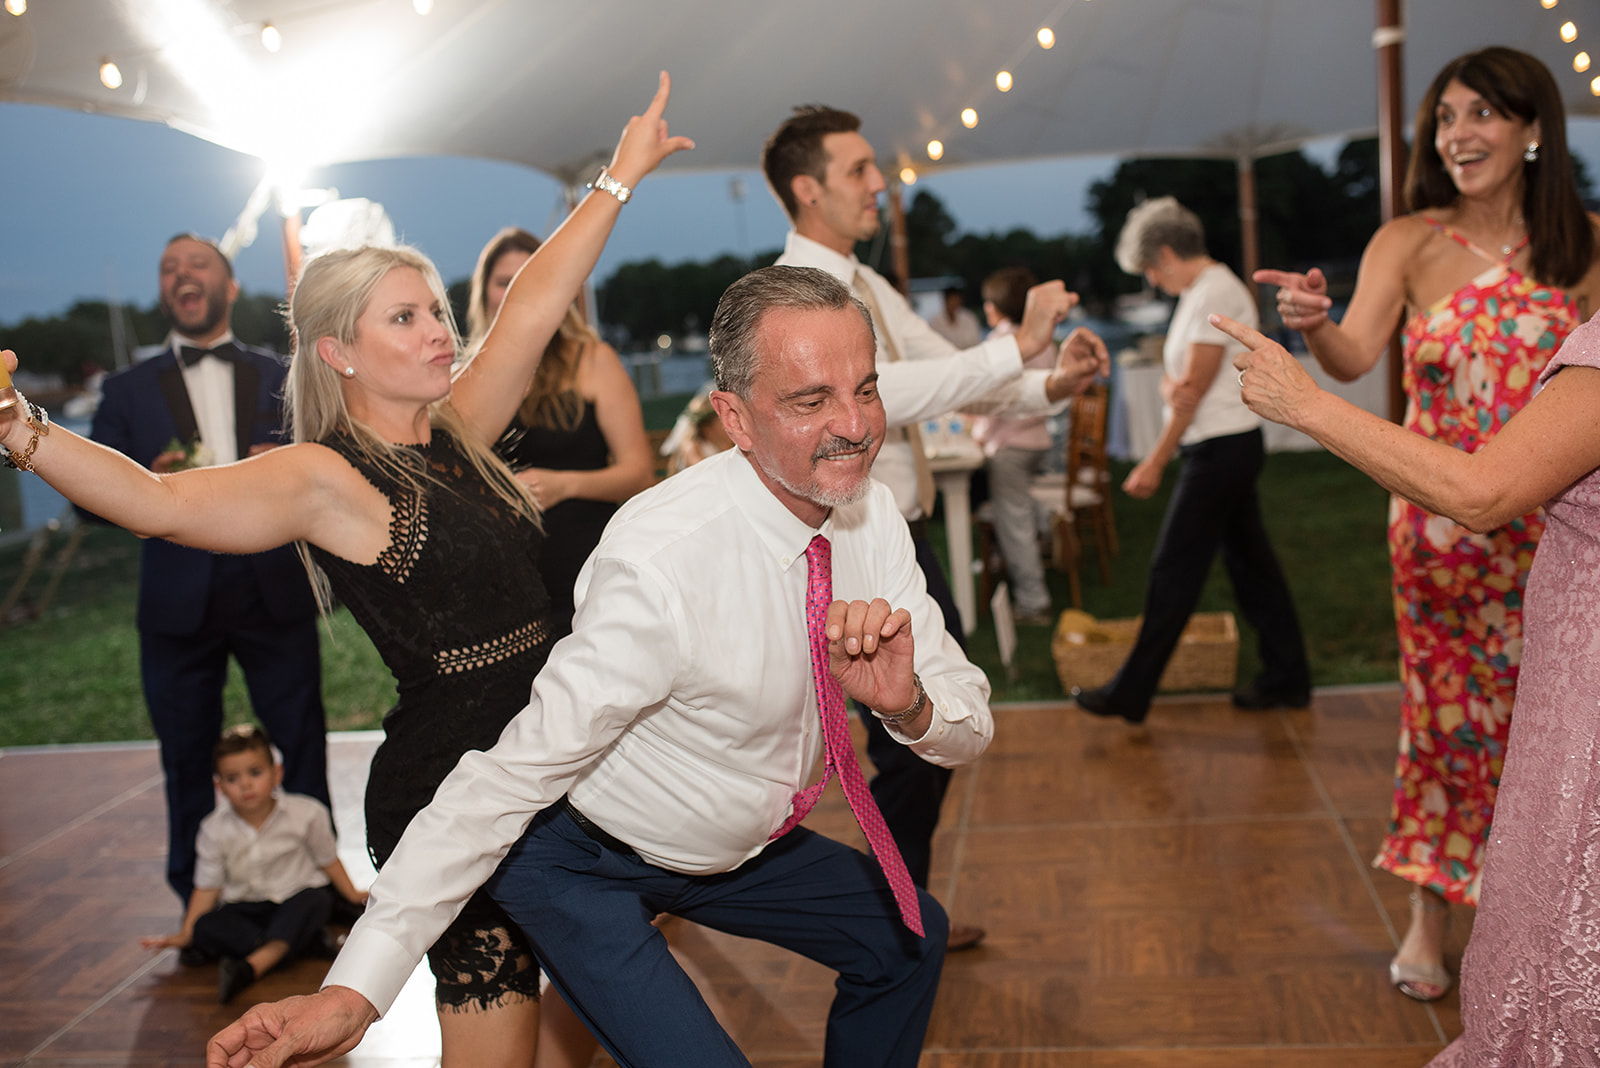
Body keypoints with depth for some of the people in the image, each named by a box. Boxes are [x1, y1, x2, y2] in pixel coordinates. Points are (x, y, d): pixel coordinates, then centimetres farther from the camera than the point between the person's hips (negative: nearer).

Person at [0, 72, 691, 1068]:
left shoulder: (456, 434, 9)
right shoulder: (328, 479, -11)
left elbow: (533, 308, 12)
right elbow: (161, 502, -24)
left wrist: (620, 180, 16)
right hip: (451, 785, -7)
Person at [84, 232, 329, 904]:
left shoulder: (281, 379, 12)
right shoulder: (129, 390, 11)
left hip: (273, 592, 0)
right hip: (180, 601, 0)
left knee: (303, 746, 4)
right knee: (187, 760, 7)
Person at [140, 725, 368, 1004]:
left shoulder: (307, 814, -10)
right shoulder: (215, 831, -5)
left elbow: (327, 860, 5)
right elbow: (207, 887, 1)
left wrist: (353, 895, 8)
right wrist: (185, 934, -5)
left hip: (296, 899, -2)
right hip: (245, 908, 2)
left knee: (316, 901, -35)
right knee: (205, 926, -27)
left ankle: (252, 965, -46)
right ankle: (308, 941, -34)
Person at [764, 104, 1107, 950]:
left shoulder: (866, 286, 12)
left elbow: (954, 379, 11)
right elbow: (892, 394, -31)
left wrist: (1050, 385, -6)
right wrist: (1018, 343, -29)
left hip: (903, 537, 10)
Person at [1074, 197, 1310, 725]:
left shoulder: (1215, 293, -16)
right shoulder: (1200, 292, 16)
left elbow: (1195, 388, -19)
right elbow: (1177, 377, 12)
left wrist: (1155, 462, -17)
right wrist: (1171, 387, -14)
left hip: (1221, 448, -10)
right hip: (1228, 448, 10)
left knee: (1174, 568, -5)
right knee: (1249, 560, 13)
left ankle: (1130, 694, 2)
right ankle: (1287, 679, 20)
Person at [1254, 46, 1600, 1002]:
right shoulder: (1412, 243, -4)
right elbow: (1357, 358, -17)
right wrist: (1316, 324, -38)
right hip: (1441, 520, -1)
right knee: (1447, 711, 7)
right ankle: (1430, 915, 21)